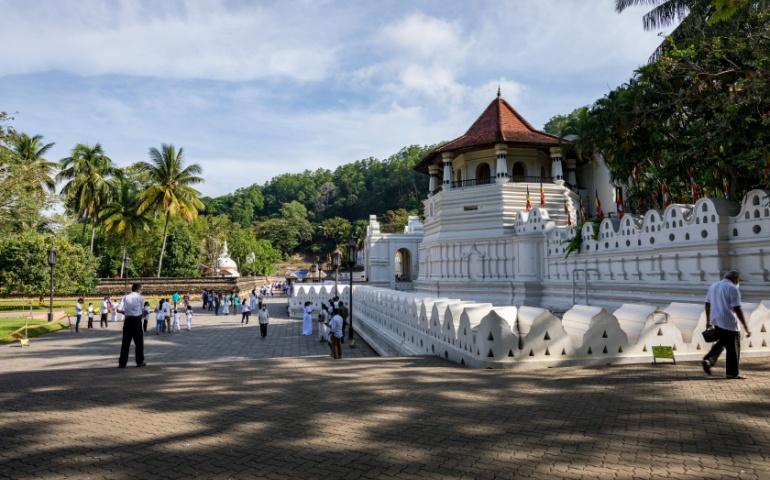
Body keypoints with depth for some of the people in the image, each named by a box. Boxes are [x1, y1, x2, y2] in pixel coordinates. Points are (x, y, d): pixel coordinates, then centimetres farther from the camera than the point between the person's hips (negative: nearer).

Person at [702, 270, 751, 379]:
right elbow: (737, 309, -17)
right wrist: (746, 327, -14)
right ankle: (733, 373, 12)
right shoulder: (732, 289, -11)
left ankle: (708, 360, 6)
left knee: (721, 342, 22)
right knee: (733, 348, 5)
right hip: (729, 323, -7)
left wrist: (708, 321, 23)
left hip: (716, 321, 7)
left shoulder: (713, 286, 12)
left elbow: (707, 304, 16)